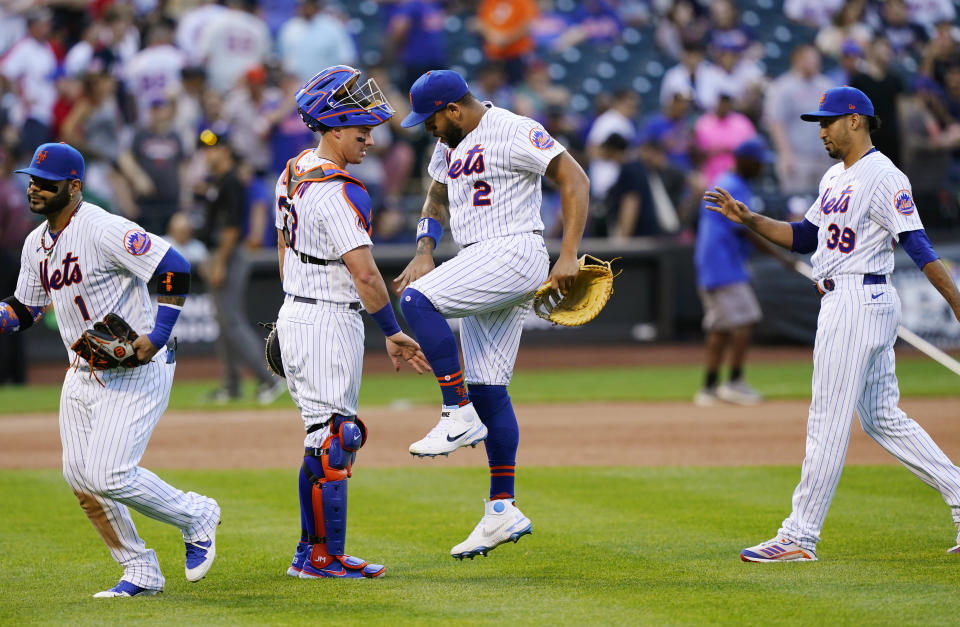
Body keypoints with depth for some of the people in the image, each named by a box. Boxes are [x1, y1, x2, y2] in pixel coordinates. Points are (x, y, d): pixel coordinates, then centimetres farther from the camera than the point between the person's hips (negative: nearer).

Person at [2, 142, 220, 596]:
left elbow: (175, 269, -21)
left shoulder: (104, 231, -19)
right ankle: (140, 572, 17)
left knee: (108, 474, -16)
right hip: (82, 374, 9)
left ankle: (195, 516, 9)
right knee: (79, 476, 4)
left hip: (135, 370, -9)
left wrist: (157, 337, -24)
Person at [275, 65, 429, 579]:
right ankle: (326, 557, -2)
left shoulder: (293, 172, 10)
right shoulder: (339, 192, -21)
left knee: (324, 437, 15)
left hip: (294, 315, 10)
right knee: (332, 440, -5)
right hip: (330, 322, -10)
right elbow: (365, 273, -23)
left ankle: (310, 552, 18)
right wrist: (393, 334, -15)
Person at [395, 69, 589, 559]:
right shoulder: (449, 144, 15)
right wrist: (423, 255, 8)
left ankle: (460, 416, -19)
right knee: (486, 389, 7)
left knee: (417, 300, -26)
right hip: (482, 270, 9)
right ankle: (503, 512, 10)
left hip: (515, 254, -9)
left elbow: (574, 179, -15)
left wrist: (568, 256, -21)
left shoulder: (513, 132, -12)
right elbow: (437, 200, 26)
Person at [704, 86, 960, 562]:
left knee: (828, 421, -7)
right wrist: (750, 220, 10)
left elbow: (919, 247, -19)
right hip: (843, 304, 10)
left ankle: (799, 538, -4)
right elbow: (803, 237, 23)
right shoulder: (835, 178, 17)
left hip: (858, 303, -10)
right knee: (883, 419, 13)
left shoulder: (882, 177, -13)